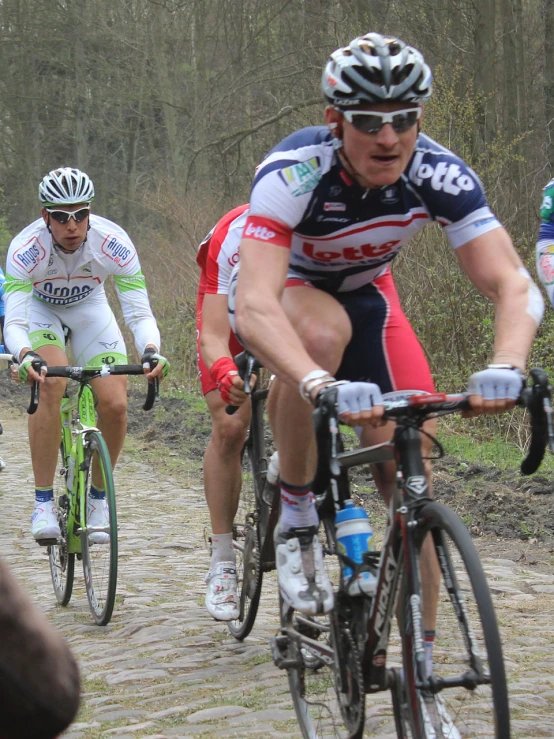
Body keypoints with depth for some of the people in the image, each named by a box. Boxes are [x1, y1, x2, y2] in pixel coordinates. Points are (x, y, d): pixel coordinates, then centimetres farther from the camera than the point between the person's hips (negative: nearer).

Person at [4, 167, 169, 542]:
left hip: (89, 309, 2)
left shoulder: (113, 243, -31)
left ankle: (98, 497, 9)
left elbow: (140, 312, -32)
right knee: (51, 383, -31)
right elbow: (14, 322, -39)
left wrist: (151, 351, -52)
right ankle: (43, 503, -23)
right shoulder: (26, 248, -34)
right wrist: (25, 355, -61)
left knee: (116, 404, -15)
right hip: (40, 310, -2)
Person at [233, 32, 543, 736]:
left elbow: (514, 285, -31)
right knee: (326, 328, -39)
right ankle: (295, 515, -17)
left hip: (365, 293, 3)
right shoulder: (293, 173, -37)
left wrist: (504, 367, -52)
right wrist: (321, 385, -64)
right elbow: (254, 307, -47)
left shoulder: (439, 175, -27)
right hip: (286, 290, -3)